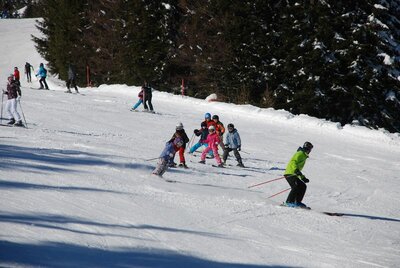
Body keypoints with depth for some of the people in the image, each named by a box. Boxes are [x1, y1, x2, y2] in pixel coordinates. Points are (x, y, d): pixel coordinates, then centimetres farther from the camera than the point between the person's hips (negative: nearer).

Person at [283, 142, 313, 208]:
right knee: (297, 187, -24)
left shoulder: (304, 156, 27)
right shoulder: (300, 154, -4)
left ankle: (297, 202, 6)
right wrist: (296, 170, -35)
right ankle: (289, 202, -26)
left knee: (303, 186, 6)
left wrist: (303, 178, 31)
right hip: (290, 174, -10)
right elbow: (294, 162, -20)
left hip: (294, 175, 10)